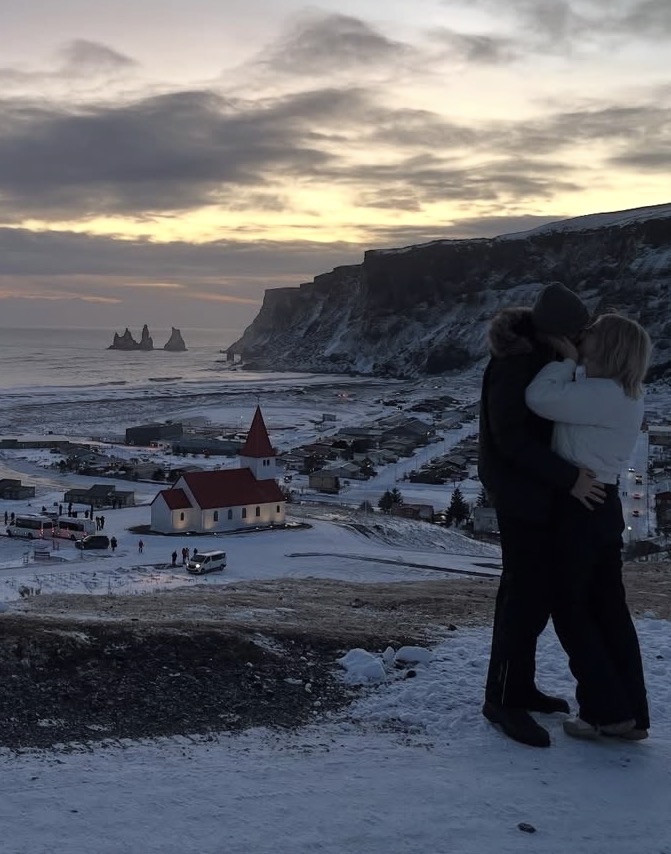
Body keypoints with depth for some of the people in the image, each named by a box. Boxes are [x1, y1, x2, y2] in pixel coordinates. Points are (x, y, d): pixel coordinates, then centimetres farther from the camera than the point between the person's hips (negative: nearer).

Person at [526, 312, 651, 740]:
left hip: (581, 508, -9)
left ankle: (607, 710, 5)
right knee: (610, 608, 12)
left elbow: (541, 398, -24)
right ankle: (632, 713, 17)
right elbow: (561, 401, 15)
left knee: (570, 608, 2)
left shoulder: (603, 393, -19)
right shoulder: (625, 396, 11)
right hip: (605, 506, 9)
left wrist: (568, 361, -11)